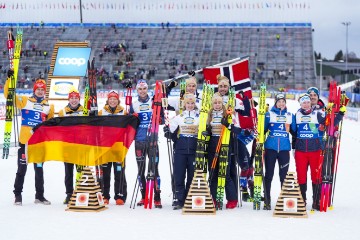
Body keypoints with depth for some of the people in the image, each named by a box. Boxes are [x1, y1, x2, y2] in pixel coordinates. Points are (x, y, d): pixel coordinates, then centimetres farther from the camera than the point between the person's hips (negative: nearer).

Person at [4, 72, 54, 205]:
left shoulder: (48, 106, 12)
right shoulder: (25, 101, 3)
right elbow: (8, 95, -5)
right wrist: (9, 79, -14)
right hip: (25, 140, -3)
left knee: (39, 169, 10)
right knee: (22, 168, 1)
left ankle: (39, 195, 20)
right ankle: (18, 194, 12)